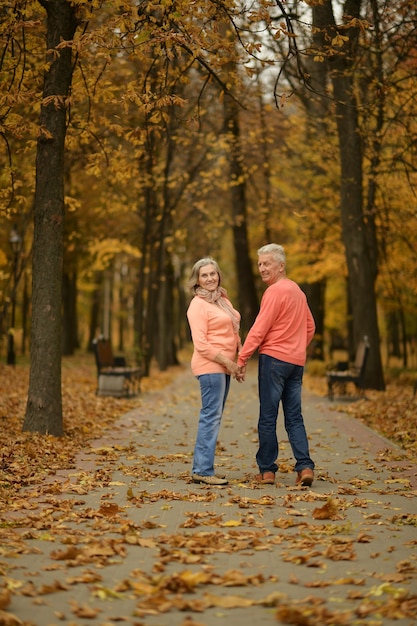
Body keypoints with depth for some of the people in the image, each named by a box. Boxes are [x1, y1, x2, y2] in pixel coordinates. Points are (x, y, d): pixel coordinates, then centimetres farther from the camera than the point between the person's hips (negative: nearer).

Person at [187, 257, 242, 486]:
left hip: (224, 366, 9)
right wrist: (226, 361, -15)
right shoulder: (198, 305, -9)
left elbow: (232, 331, 25)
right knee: (211, 415, -10)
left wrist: (240, 353, 10)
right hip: (210, 366, -9)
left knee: (214, 416, 9)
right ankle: (203, 471, -8)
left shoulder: (222, 298, 16)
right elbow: (200, 344, -15)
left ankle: (201, 468, 14)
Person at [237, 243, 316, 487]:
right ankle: (305, 467, -2)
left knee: (268, 417, -2)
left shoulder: (275, 291, -11)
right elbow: (310, 327, 23)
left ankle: (267, 470, 2)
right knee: (294, 417, 8)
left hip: (274, 358, -8)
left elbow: (259, 329, -14)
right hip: (296, 361, 8)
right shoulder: (298, 291, 16)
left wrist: (242, 359, -11)